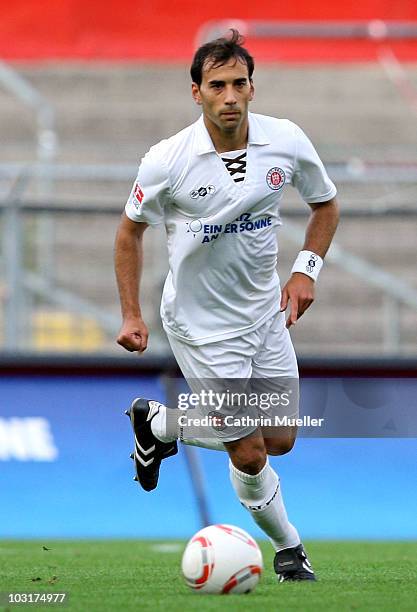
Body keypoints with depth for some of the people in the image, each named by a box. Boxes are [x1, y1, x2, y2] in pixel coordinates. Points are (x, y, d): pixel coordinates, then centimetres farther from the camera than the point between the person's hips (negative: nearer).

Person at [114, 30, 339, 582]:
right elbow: (130, 230, -3)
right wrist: (132, 316, -5)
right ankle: (288, 547, 23)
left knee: (280, 440, 10)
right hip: (201, 324, -5)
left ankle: (159, 422, 32)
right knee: (249, 455, -5)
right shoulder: (167, 162, -19)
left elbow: (325, 205, 8)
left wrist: (306, 269, -6)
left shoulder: (287, 141, -11)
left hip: (265, 310, 5)